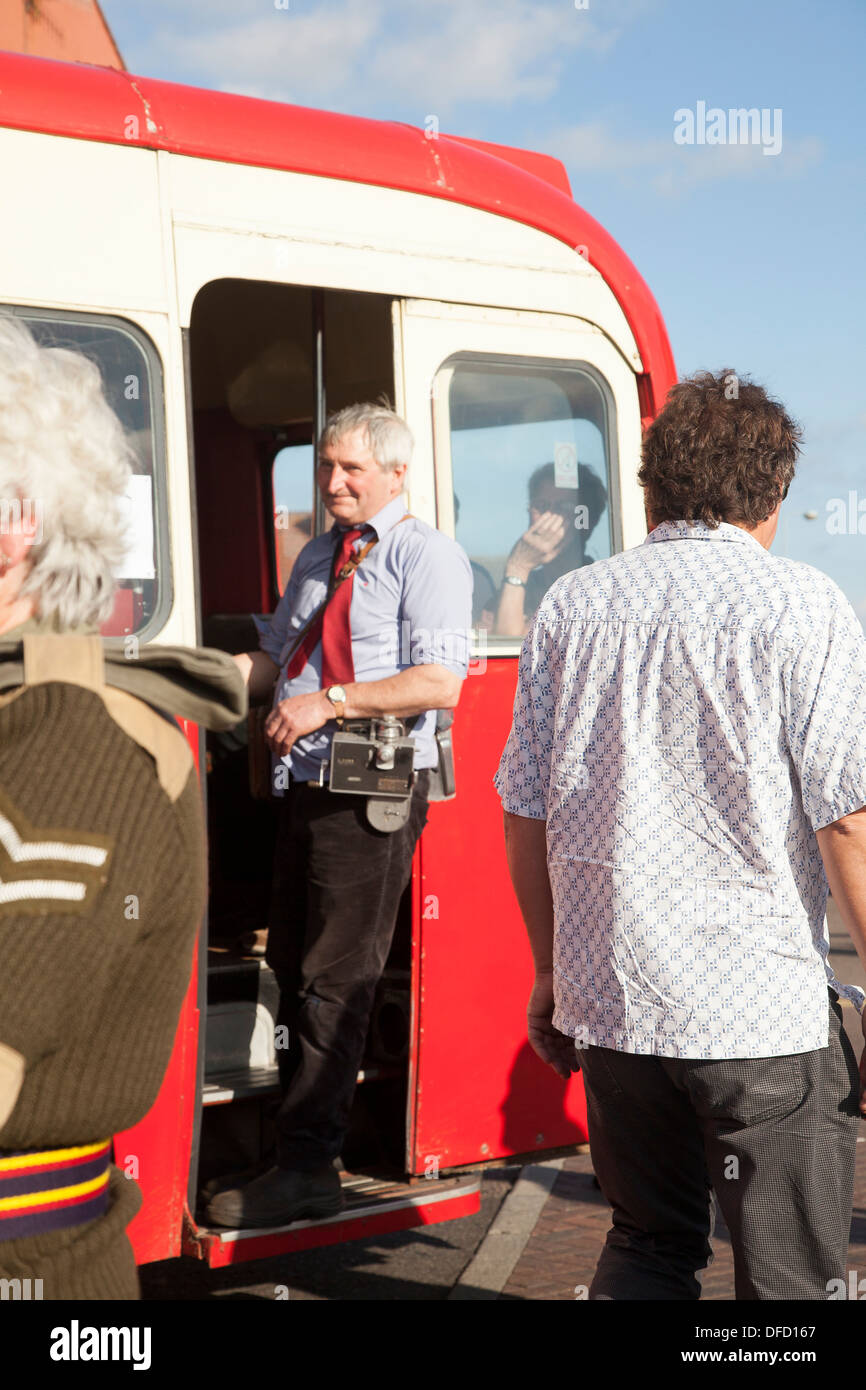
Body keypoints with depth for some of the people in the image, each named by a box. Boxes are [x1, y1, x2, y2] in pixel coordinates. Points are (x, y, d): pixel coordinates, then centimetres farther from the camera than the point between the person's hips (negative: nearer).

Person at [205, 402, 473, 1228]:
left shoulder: (425, 556, -7)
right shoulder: (316, 558, 18)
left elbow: (440, 684, -17)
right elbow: (276, 660, 20)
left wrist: (330, 702, -20)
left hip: (373, 795, -8)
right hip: (305, 787, 8)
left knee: (334, 982, -4)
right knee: (291, 970, 14)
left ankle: (305, 1170, 1)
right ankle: (299, 1133, 26)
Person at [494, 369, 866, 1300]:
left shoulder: (571, 606, 6)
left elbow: (525, 819, 8)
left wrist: (550, 975, 19)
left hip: (609, 999, 5)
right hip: (764, 1012, -4)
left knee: (648, 1248, 20)